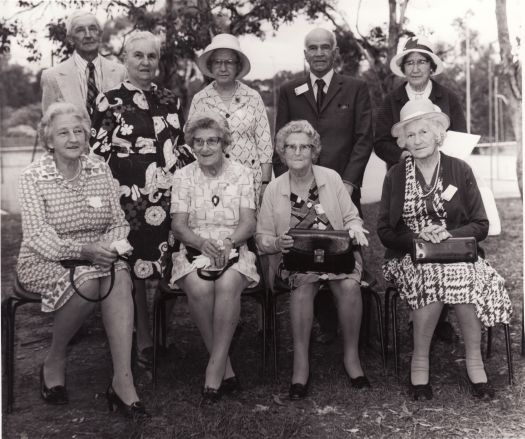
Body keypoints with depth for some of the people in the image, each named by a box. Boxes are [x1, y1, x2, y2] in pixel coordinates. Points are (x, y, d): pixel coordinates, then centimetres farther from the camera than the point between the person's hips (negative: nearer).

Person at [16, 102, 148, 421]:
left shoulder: (101, 171, 6)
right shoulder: (33, 177, -6)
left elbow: (119, 223, 5)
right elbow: (37, 236, -15)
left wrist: (110, 244, -18)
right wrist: (82, 249, -30)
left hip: (96, 257, 3)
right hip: (44, 261, -3)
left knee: (120, 277, -30)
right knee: (87, 282, -34)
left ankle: (123, 382, -30)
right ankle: (54, 362, -8)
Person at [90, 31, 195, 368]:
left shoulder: (170, 101, 14)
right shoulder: (109, 102, 2)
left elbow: (185, 148, 18)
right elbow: (99, 153, 0)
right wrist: (116, 191, -9)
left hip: (173, 197, 4)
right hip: (131, 199, -3)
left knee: (170, 267, 7)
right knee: (136, 270, -1)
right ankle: (144, 341, 14)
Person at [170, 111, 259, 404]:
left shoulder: (242, 174, 7)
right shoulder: (183, 176, 9)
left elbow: (249, 223, -1)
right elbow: (178, 225, 1)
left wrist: (228, 242, -21)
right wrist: (203, 242, -19)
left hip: (234, 249, 0)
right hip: (195, 249, 1)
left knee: (228, 284, -34)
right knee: (199, 287, -32)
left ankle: (215, 370, -26)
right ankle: (226, 369, -18)